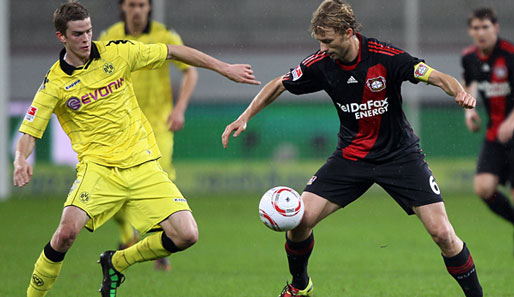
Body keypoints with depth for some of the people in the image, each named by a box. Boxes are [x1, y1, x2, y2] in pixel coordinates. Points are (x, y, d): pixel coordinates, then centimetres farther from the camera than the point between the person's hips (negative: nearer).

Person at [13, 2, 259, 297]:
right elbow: (29, 132, -5)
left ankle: (116, 263, 15)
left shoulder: (116, 53, 1)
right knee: (67, 231, -29)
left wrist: (225, 68, 10)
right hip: (98, 167, -3)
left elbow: (173, 52, 10)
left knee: (186, 235, -9)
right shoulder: (55, 84, -5)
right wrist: (21, 160, -28)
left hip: (143, 164, 3)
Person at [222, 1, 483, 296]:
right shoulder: (321, 64, -11)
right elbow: (279, 85, 6)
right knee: (300, 219, -10)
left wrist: (460, 92, -45)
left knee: (442, 232, -15)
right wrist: (244, 118, -1)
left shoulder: (384, 57, -22)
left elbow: (438, 77, -24)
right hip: (351, 155, 3)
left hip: (399, 154, -3)